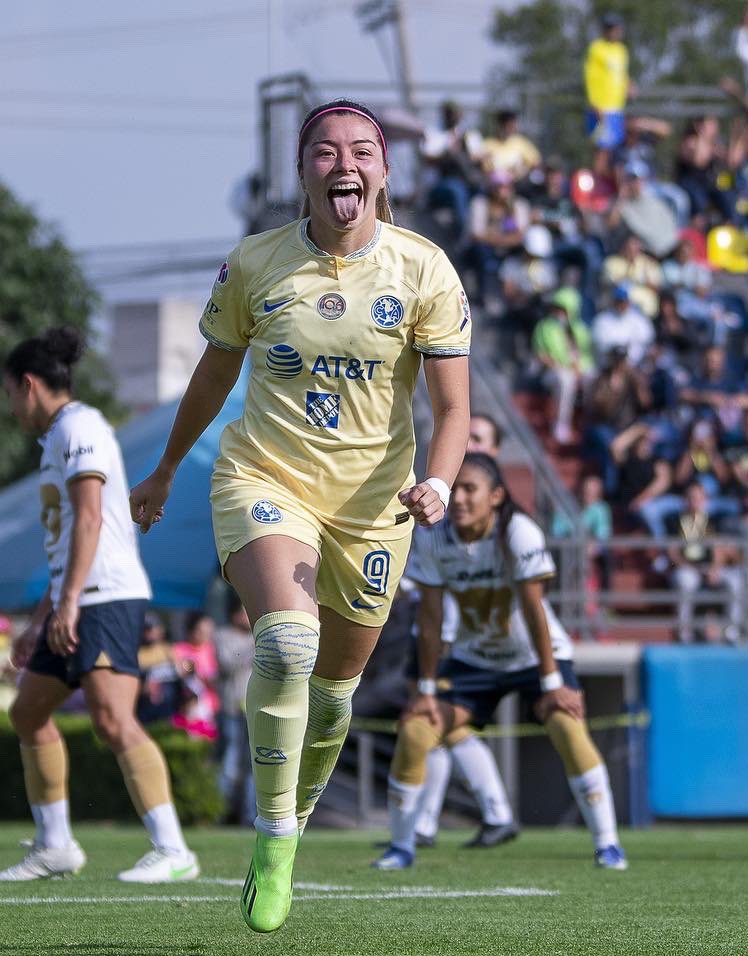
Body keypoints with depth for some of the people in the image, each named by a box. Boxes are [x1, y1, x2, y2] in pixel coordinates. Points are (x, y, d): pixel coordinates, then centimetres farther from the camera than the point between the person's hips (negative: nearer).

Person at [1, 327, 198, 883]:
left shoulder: (78, 426, -8)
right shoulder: (61, 437, 23)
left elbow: (89, 518, -20)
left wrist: (68, 602, -26)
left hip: (107, 599, -11)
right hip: (78, 605, 11)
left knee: (114, 722, -22)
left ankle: (173, 852, -28)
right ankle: (55, 848, 25)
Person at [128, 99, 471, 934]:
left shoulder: (424, 271, -6)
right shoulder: (253, 263, -4)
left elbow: (452, 406, -5)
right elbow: (215, 372, 13)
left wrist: (436, 484, -24)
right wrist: (165, 471, 23)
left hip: (370, 504, 2)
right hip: (262, 481, -2)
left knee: (333, 691, 11)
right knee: (288, 641, -28)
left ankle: (292, 828, 35)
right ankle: (272, 833, -15)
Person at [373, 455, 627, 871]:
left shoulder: (519, 532, -26)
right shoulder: (432, 538, -16)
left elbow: (533, 609, -26)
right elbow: (431, 617, -11)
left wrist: (552, 683, -24)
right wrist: (427, 689, -9)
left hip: (535, 657, -3)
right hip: (474, 660, 3)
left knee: (569, 728, -26)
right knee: (414, 732, -10)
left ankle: (607, 844, -17)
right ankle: (401, 847, 6)